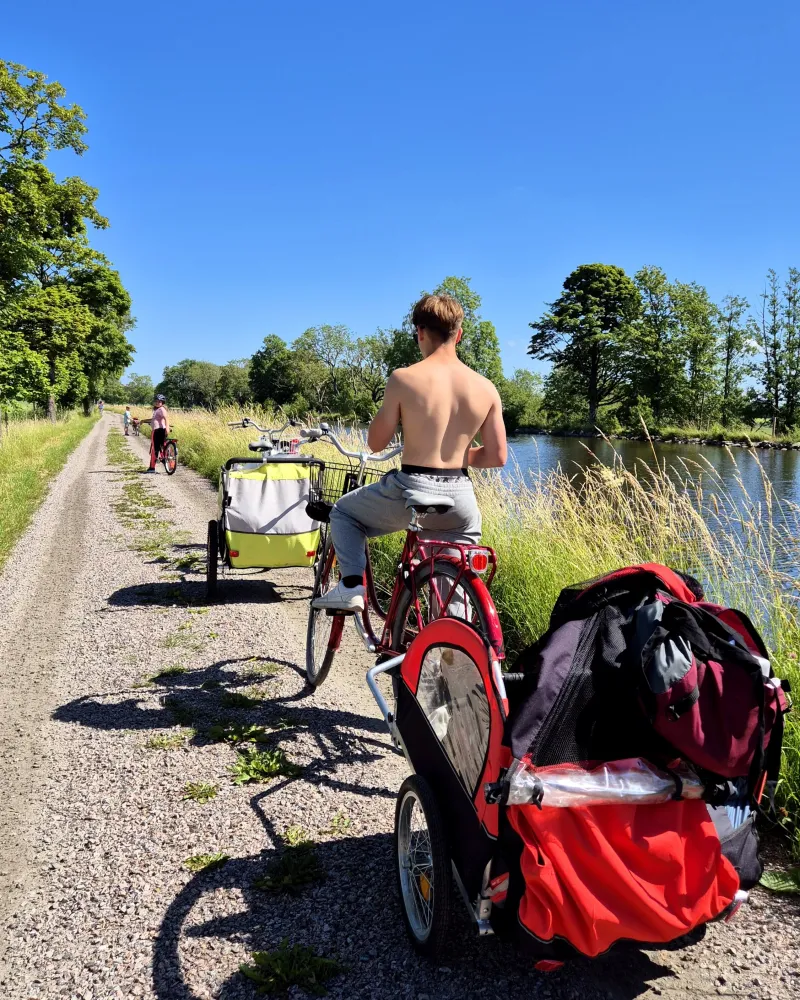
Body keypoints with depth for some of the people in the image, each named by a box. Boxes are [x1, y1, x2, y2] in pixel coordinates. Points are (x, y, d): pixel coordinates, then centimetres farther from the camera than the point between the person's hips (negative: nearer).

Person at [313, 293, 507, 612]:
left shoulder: (403, 378, -10)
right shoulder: (486, 388, -1)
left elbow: (376, 442, -2)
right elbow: (497, 457, 2)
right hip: (459, 501, 3)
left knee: (343, 512, 24)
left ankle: (351, 586, 8)